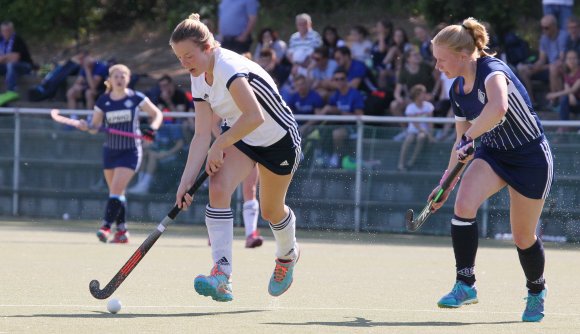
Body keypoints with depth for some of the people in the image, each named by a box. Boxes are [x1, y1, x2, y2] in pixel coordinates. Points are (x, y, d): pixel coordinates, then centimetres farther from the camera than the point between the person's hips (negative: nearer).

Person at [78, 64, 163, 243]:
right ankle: (122, 231, 14)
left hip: (130, 152, -4)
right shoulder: (103, 101, 0)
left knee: (116, 190, -16)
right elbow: (95, 127, 3)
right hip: (110, 151, 4)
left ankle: (106, 226, -19)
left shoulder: (136, 98, -6)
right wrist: (86, 126, -19)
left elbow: (157, 114, 2)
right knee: (116, 193, 7)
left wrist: (152, 128, -17)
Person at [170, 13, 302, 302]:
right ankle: (221, 274, -28)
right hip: (239, 137, 6)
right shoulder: (199, 80, -7)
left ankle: (287, 255, 47)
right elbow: (202, 135, -11)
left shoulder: (229, 68, -33)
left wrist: (219, 145, -34)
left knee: (271, 211, 10)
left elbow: (254, 116, -45)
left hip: (279, 140, -6)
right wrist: (186, 180, -21)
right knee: (218, 189, -21)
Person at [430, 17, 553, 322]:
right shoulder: (457, 90, 1)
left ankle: (536, 291, 33)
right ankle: (465, 285, -18)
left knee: (523, 237, 4)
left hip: (531, 158, -6)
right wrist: (447, 183, 14)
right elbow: (462, 142, 14)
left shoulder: (492, 71, -24)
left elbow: (498, 108, -47)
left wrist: (468, 137, -36)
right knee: (463, 204, -23)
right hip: (492, 152, 6)